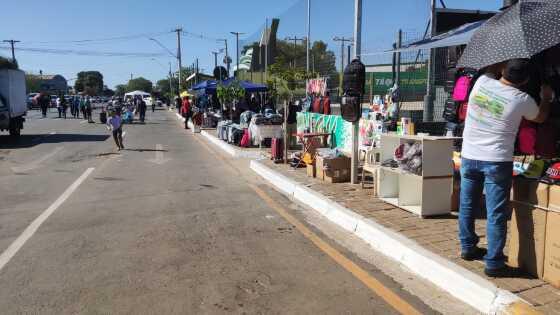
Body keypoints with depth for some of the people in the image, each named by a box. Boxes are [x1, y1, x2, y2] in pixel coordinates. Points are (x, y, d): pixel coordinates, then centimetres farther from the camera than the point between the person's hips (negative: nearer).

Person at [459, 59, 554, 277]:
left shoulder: (482, 81, -1)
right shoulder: (522, 100, -7)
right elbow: (540, 118, 16)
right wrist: (546, 98, 32)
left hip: (469, 157, 5)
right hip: (496, 161, -4)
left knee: (467, 206, 16)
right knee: (496, 214, 2)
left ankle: (468, 248, 31)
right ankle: (494, 263, 7)